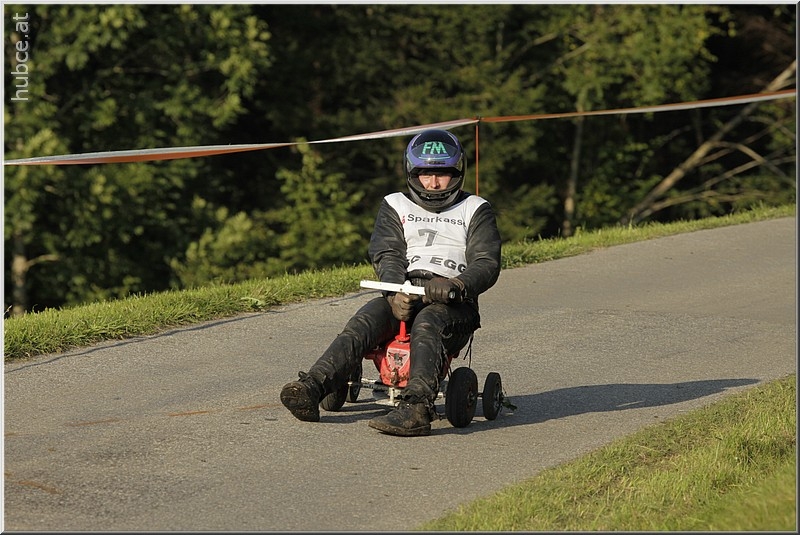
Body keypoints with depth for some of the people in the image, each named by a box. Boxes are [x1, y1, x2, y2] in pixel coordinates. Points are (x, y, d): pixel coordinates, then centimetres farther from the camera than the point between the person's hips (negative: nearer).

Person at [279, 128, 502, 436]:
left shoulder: (475, 211, 15)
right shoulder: (395, 206, 21)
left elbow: (487, 264, 1)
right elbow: (386, 255, 4)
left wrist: (456, 286, -22)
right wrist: (396, 292, -18)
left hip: (451, 303, -2)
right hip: (401, 297, 2)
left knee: (426, 326, -37)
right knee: (363, 323, -29)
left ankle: (415, 407, -58)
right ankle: (311, 389, -47)